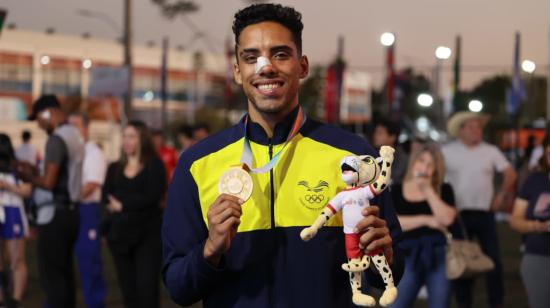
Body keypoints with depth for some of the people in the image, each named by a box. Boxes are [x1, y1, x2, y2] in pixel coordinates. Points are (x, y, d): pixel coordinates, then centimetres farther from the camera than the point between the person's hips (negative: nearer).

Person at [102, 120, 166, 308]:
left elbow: (153, 197, -12)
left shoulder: (154, 165, 0)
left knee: (147, 286, -9)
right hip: (119, 233, 5)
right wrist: (135, 201, -14)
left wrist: (123, 204, -10)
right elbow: (106, 198, 1)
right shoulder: (115, 168, 13)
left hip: (147, 234, -4)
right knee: (127, 287, 6)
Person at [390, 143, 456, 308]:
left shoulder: (443, 190, 9)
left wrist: (428, 189, -7)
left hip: (438, 255, 1)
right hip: (408, 257, 0)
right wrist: (426, 219, -11)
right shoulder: (395, 191, 7)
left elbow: (447, 219, -9)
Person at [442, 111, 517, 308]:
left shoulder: (491, 151, 3)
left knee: (493, 259, 1)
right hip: (459, 213, 0)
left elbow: (510, 174, 8)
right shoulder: (447, 152, 0)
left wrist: (502, 196, 4)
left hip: (485, 213, 1)